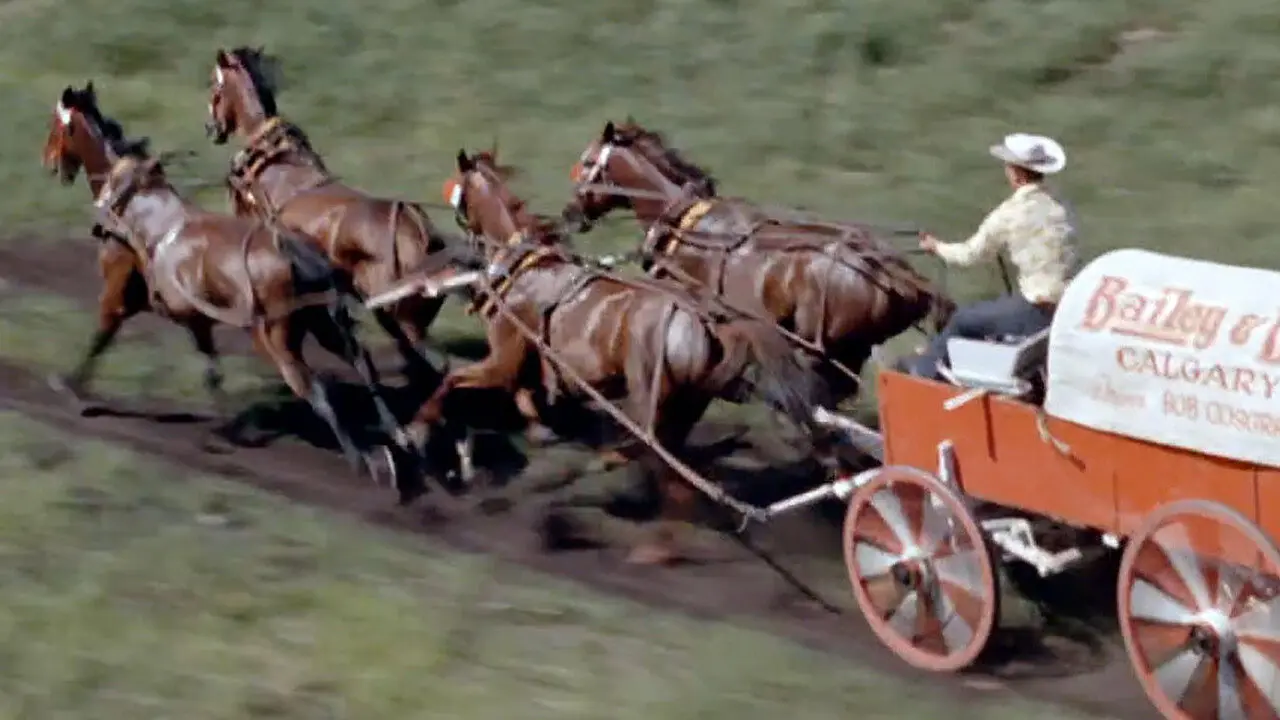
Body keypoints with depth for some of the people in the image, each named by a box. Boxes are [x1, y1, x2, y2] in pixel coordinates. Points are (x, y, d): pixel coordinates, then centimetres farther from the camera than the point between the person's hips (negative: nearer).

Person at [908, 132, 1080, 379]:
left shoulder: (1010, 213, -10)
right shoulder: (1061, 208, 7)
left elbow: (970, 255, 3)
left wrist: (936, 247, 22)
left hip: (1038, 313, -6)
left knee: (963, 319, 14)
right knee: (989, 308, 28)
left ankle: (923, 370, 33)